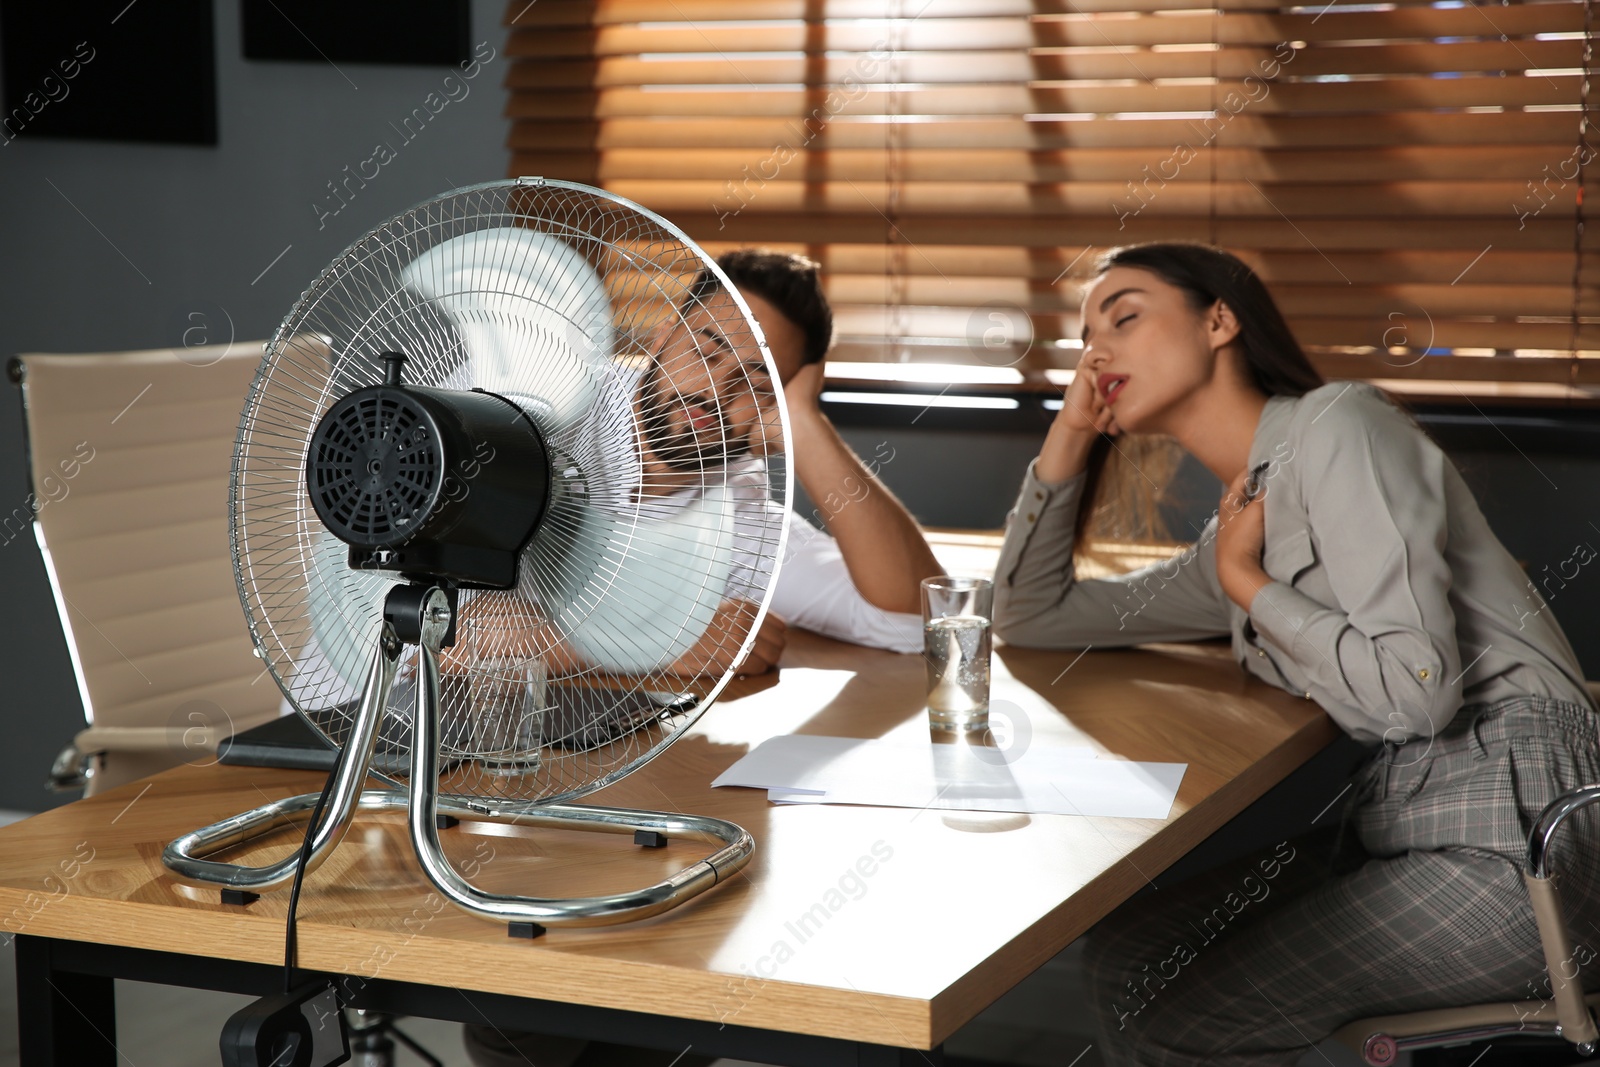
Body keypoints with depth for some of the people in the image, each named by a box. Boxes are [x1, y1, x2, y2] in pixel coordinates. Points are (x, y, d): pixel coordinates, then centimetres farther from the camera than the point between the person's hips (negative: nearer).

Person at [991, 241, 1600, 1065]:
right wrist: (1071, 431, 14)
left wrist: (1246, 584, -5)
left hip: (1506, 836, -9)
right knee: (1123, 950, 6)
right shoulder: (1234, 536, 17)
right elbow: (1029, 616, 23)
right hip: (1404, 827, 9)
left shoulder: (1336, 424, -9)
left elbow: (1414, 689, -20)